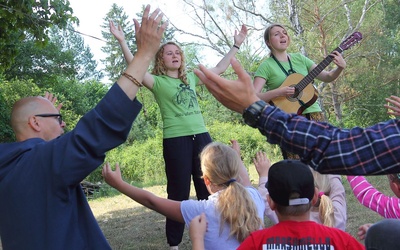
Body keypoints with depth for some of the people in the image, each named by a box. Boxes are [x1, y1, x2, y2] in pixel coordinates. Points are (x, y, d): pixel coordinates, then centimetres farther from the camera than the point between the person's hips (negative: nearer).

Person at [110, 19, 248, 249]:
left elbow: (219, 69, 22)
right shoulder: (158, 82, -1)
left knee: (209, 190, 11)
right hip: (176, 140, -5)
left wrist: (237, 44, 22)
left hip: (201, 136, 5)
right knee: (179, 193, 1)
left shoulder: (191, 78, 15)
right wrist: (122, 42, -29)